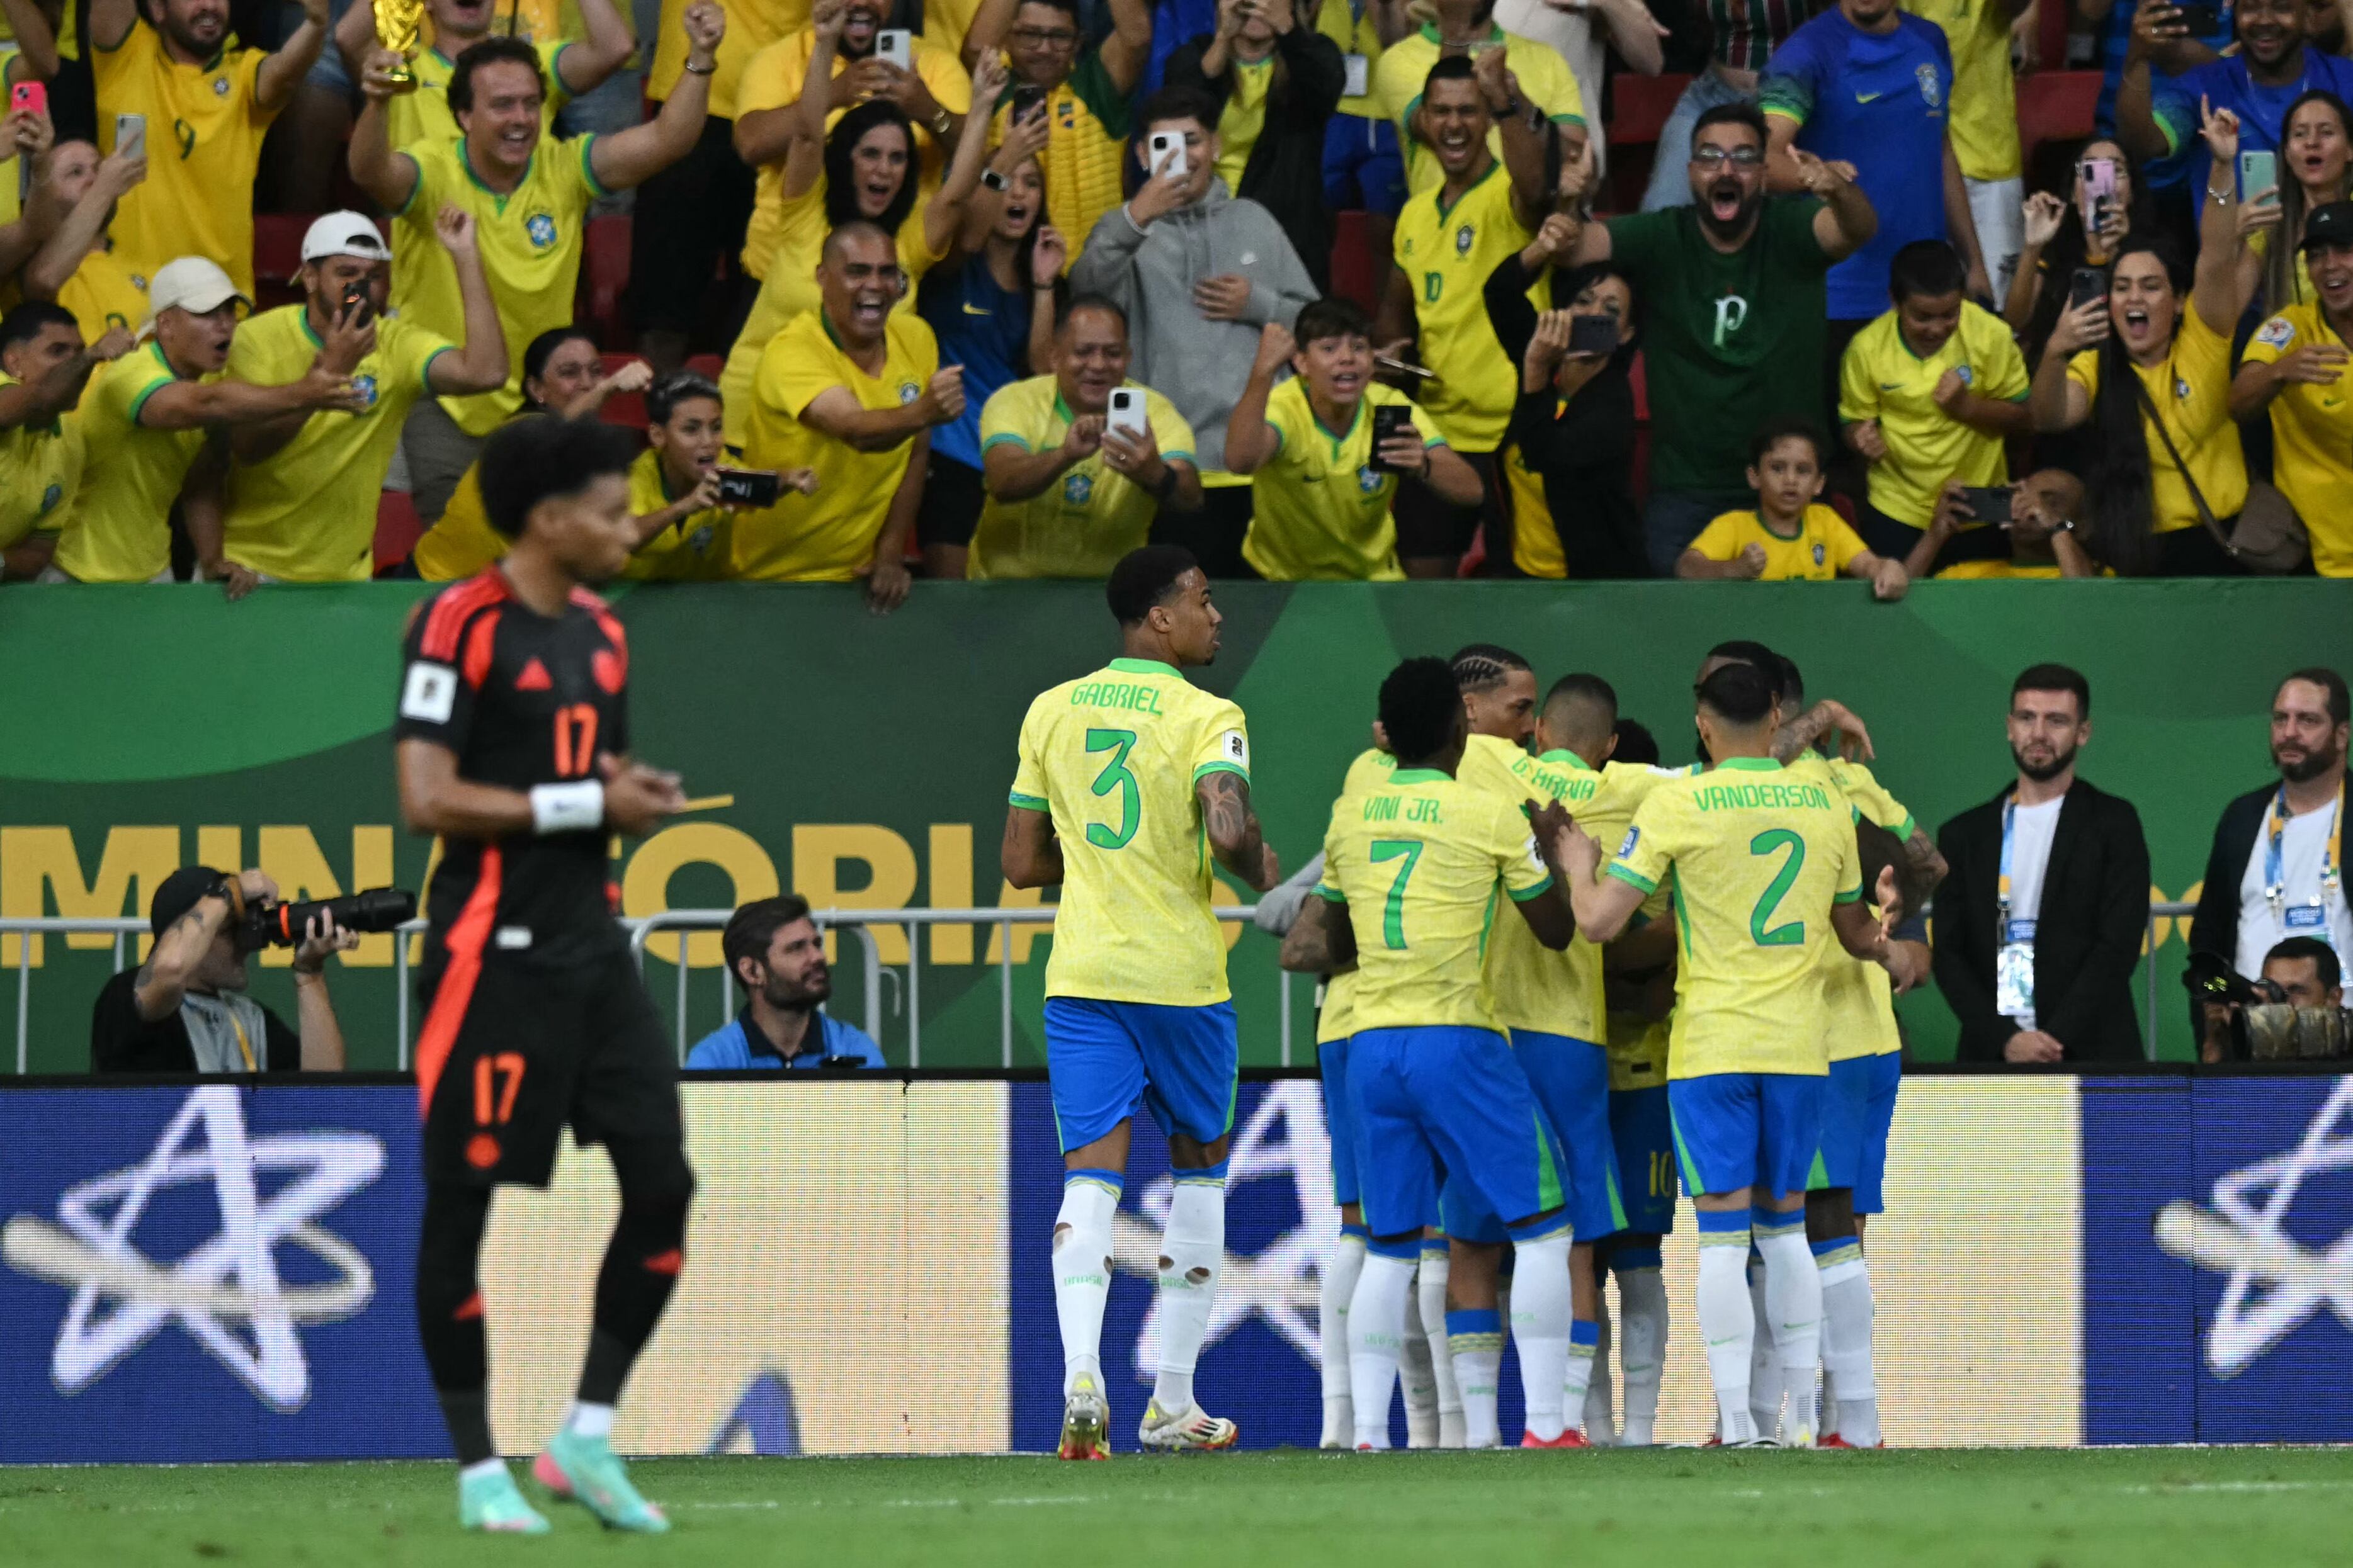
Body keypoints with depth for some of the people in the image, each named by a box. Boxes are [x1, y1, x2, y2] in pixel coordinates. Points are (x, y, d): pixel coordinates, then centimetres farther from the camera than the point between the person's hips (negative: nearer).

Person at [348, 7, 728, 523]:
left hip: (539, 403, 3)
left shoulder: (563, 170, -8)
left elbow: (665, 142, -15)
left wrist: (700, 60, -30)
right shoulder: (435, 172, -17)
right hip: (444, 407, -3)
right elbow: (371, 172, -38)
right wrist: (378, 103, -60)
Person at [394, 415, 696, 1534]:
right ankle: (479, 1468, 6)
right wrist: (588, 804, -15)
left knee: (662, 1181, 1)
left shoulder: (597, 633, 14)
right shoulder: (460, 626, -11)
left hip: (590, 950, 8)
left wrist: (637, 801, 2)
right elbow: (427, 800, -18)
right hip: (494, 955, -8)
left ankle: (585, 1440, 11)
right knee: (460, 1201, -1)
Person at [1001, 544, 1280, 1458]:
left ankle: (1081, 1381, -24)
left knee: (1091, 1176, -2)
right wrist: (1264, 876, -3)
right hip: (1181, 976, -3)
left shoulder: (1051, 712, 8)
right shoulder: (1206, 718, -8)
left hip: (1082, 972, 3)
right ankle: (1172, 1403, 16)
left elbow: (1021, 863, 11)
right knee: (1200, 1169, 14)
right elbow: (1230, 832, -24)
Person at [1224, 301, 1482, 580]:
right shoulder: (1283, 407, -20)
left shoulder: (1390, 406, -12)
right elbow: (1241, 460, -44)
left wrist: (1424, 467, -40)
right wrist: (1263, 370, -54)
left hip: (1373, 575, 5)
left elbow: (1471, 491, -18)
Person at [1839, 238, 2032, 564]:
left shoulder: (1991, 335, -14)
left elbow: (2025, 417, -6)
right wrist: (1863, 440, -22)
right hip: (1897, 510, 0)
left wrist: (1967, 406, -22)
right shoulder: (1867, 348, -11)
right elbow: (1854, 424, 1)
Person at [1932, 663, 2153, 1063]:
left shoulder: (2114, 824, 6)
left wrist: (2056, 1040, -12)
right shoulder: (1965, 835, 15)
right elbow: (1948, 954, 9)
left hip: (2089, 1055, -2)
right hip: (1990, 1056, 2)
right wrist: (2005, 1039, -7)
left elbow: (2118, 947, -2)